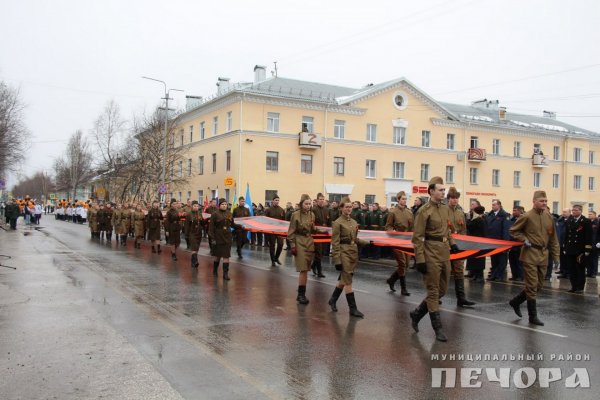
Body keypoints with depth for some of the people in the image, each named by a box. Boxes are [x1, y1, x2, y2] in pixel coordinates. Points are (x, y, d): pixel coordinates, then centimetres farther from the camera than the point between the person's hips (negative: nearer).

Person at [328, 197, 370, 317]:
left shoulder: (354, 222, 12)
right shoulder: (337, 223, -10)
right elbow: (335, 243, -13)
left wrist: (368, 243, 6)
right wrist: (337, 260, -17)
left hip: (353, 252, 7)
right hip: (344, 252, -7)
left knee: (344, 279, 15)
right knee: (348, 281, -4)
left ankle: (333, 300, 33)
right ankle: (353, 308, 2)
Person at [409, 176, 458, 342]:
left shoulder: (446, 208, 10)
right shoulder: (424, 210, -13)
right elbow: (417, 237, -15)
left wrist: (452, 244, 12)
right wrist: (420, 260, -18)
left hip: (445, 253, 8)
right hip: (432, 254, -8)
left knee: (442, 290, 14)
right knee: (433, 291, 1)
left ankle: (417, 314, 29)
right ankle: (437, 328, 9)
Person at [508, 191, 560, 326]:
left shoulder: (549, 217, 5)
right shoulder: (527, 216, -10)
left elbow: (553, 238, 10)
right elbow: (513, 230, 1)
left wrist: (555, 256, 8)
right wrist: (524, 240, -12)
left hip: (543, 254, 6)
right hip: (530, 255, -6)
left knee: (539, 285, 12)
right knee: (532, 285, -3)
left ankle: (516, 301, 30)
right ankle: (533, 316, 7)